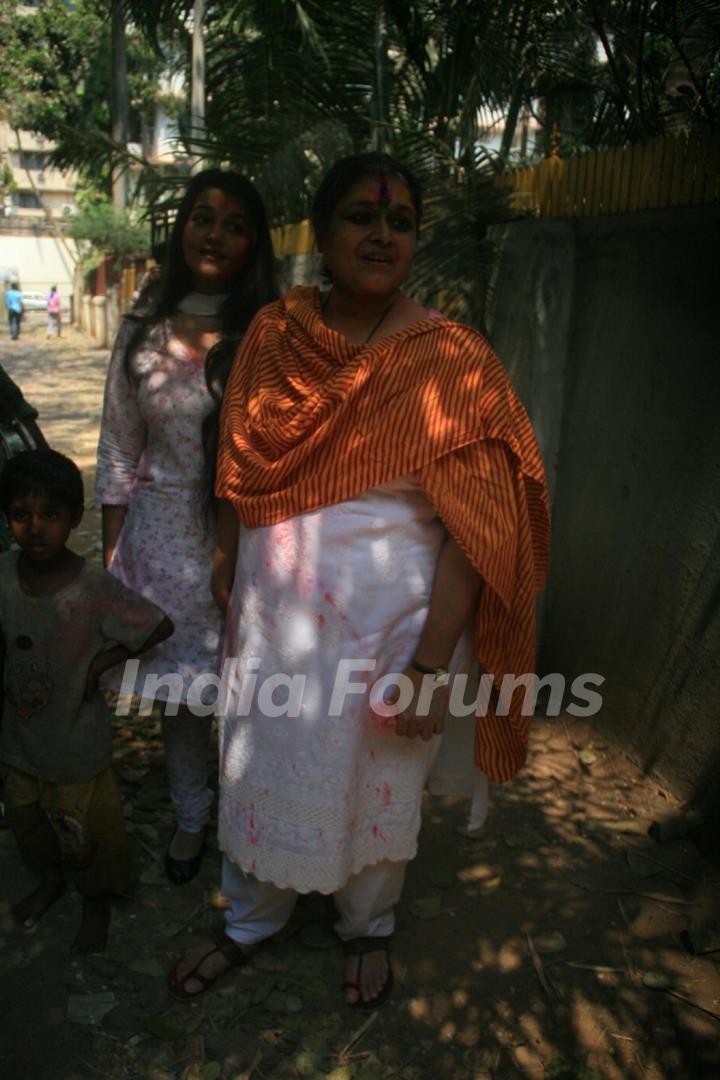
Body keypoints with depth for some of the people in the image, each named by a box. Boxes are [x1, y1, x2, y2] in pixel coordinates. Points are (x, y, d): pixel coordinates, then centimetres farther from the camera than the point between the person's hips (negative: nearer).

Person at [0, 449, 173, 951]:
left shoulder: (94, 587, -26)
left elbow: (161, 626, -19)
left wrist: (99, 664, -17)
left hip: (77, 743, -5)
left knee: (85, 831, 16)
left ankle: (98, 900, 46)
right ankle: (52, 878, 57)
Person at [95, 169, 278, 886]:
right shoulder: (143, 333, 3)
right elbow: (118, 456, 5)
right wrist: (110, 560, 5)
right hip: (167, 536, 2)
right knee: (179, 684, 14)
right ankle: (190, 820, 37)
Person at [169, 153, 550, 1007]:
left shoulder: (450, 361, -13)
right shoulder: (272, 335, -1)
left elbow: (469, 528, -15)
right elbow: (239, 472, 7)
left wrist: (432, 664, -18)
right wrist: (226, 577, 10)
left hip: (386, 621, -3)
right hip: (273, 611, 4)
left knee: (376, 780, 17)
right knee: (258, 766, 19)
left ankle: (368, 927, 48)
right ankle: (252, 919, 48)